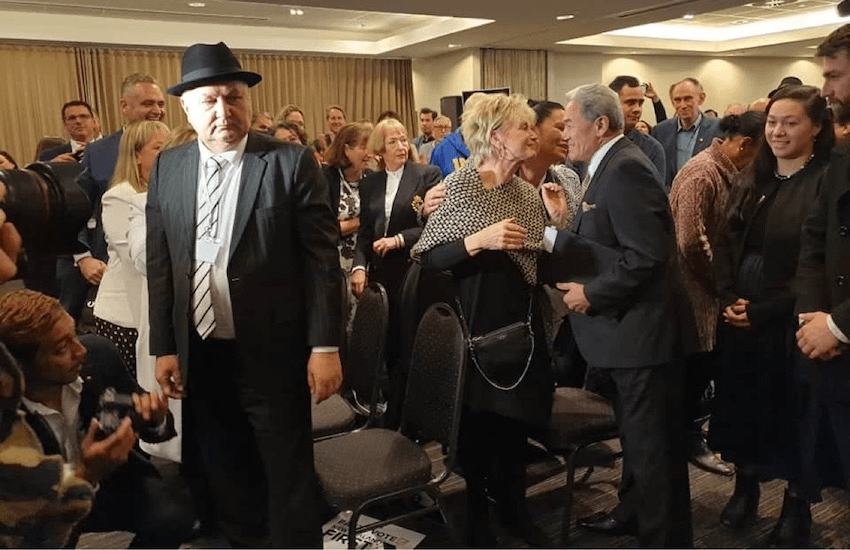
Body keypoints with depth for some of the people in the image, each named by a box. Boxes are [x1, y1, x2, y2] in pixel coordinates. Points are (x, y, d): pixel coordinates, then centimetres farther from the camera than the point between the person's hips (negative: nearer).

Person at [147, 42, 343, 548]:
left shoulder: (292, 163, -9)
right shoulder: (167, 168, 4)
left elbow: (322, 259, -9)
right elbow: (159, 265, 7)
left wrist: (325, 345, -11)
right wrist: (164, 347, 6)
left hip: (272, 352, -4)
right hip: (199, 354, 5)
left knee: (288, 475, 10)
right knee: (225, 473, 20)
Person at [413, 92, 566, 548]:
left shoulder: (529, 194, 7)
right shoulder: (457, 187, -11)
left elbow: (546, 261, 8)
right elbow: (427, 258, -15)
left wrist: (557, 219, -4)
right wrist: (479, 240, -26)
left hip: (521, 323, 6)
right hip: (473, 325, -5)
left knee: (517, 416, 15)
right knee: (476, 420, 7)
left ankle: (513, 507, 35)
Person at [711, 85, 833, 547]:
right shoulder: (756, 181, 10)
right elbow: (727, 245, 8)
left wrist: (765, 311, -17)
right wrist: (729, 298, -7)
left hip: (790, 322, -5)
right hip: (739, 316, 6)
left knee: (791, 414, 8)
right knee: (741, 404, 15)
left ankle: (796, 504, 27)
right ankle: (746, 488, 35)